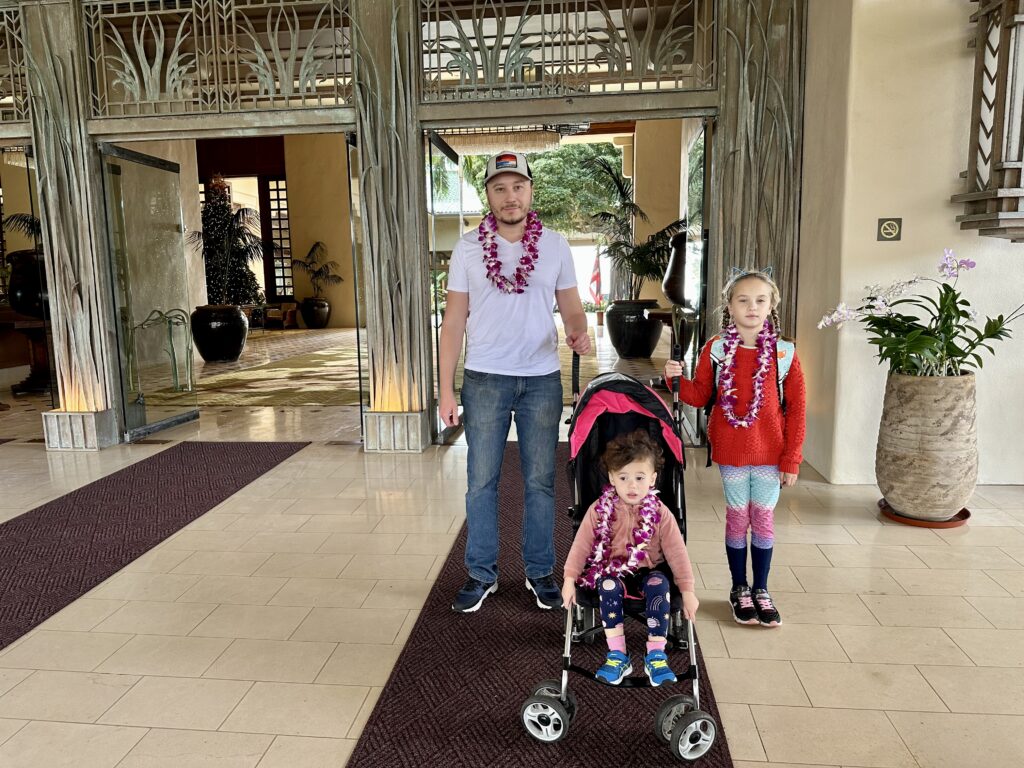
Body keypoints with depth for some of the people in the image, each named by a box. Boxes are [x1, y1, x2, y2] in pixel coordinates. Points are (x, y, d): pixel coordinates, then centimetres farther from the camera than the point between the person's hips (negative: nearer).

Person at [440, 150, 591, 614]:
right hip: (484, 380, 0)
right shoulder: (468, 248, -1)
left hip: (542, 380, 1)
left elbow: (571, 307, 4)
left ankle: (540, 572, 25)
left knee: (540, 481, 10)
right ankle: (481, 574, 22)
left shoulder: (555, 245, 2)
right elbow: (454, 322, 0)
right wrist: (446, 389, -4)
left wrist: (579, 333, -21)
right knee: (481, 481, 7)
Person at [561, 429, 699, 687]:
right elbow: (581, 545, -5)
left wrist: (687, 591, -6)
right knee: (608, 587, -31)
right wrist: (569, 579, -9)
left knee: (659, 585, -31)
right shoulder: (600, 510, -8)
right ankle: (617, 655, -22)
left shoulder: (659, 513, -8)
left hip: (649, 571, 0)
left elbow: (676, 552, -5)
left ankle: (656, 656, -22)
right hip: (613, 571, 0)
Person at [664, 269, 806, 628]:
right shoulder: (716, 350, -3)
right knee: (737, 518, 10)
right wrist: (676, 379, -16)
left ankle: (761, 590, 28)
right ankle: (740, 589, 27)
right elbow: (700, 395, 3)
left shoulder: (784, 353, -5)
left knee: (763, 519, 10)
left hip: (770, 452, 0)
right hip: (731, 450, 0)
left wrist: (792, 457, -4)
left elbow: (795, 408, -3)